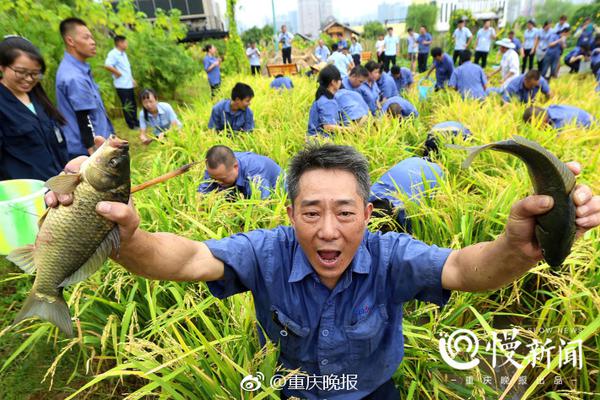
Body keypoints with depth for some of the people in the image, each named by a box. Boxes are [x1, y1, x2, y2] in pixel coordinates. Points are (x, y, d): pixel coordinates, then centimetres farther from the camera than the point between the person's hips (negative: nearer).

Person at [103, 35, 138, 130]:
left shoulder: (123, 54, 14)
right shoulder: (113, 54, -16)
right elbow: (107, 66, -30)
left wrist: (132, 79, 16)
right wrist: (118, 73, -18)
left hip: (129, 84, 9)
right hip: (122, 86, -9)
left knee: (133, 105, 17)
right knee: (127, 106, 2)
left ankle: (135, 122, 29)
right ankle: (131, 124, 11)